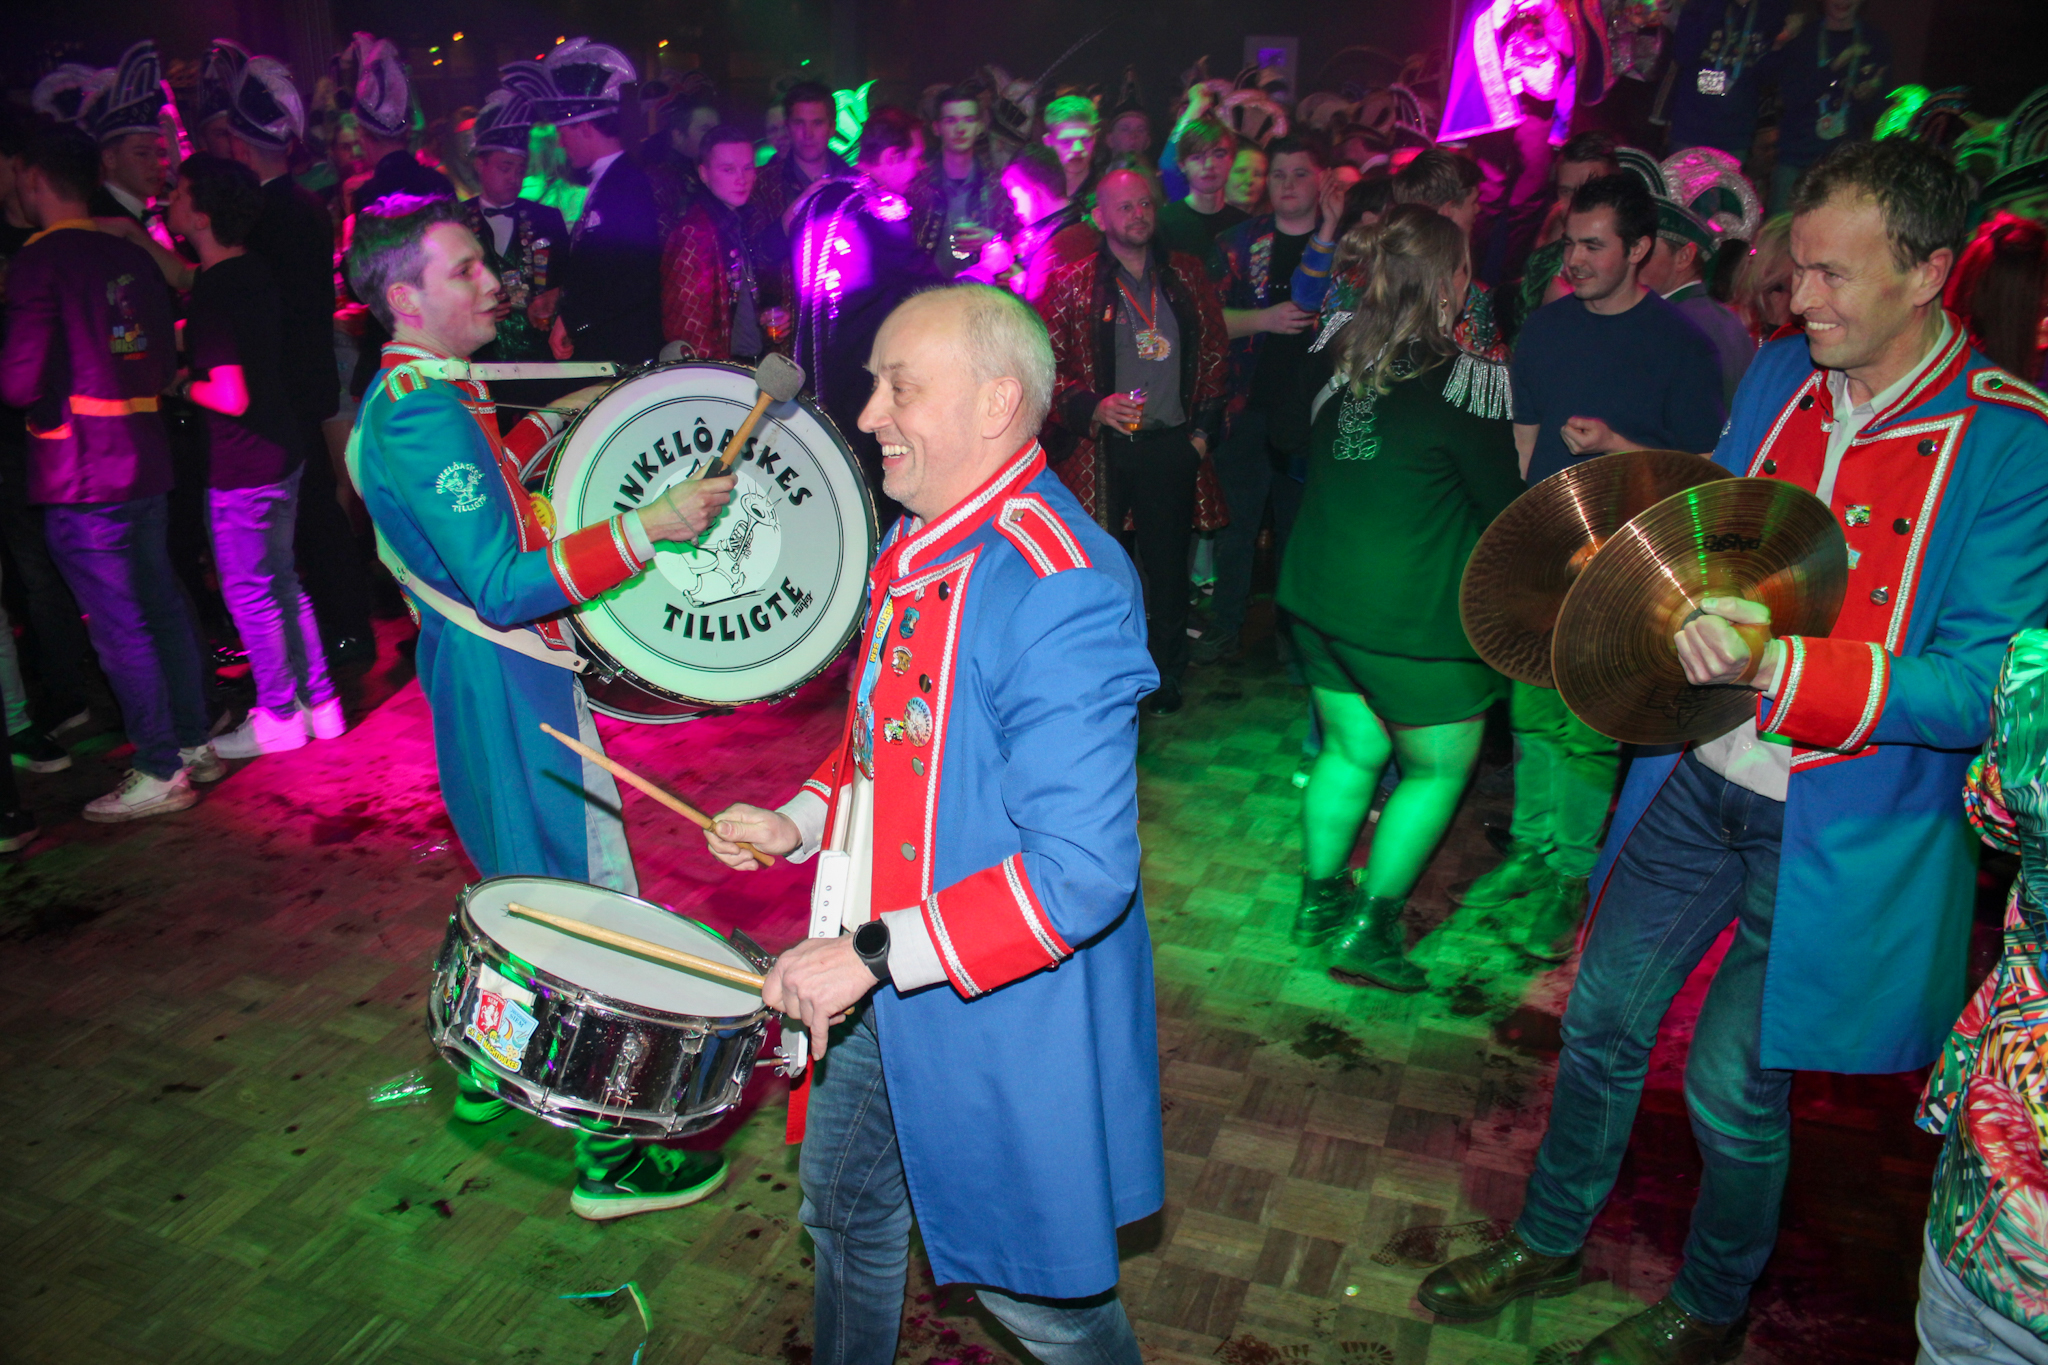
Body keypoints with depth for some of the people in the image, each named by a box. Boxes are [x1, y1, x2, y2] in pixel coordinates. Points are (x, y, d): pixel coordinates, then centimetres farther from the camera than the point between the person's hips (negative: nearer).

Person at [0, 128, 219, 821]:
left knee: (119, 627, -2)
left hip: (82, 475, -7)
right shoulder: (132, 256, 9)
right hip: (145, 459, 7)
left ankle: (160, 772, 4)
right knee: (163, 606, 14)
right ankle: (194, 744, 22)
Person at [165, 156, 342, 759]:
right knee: (282, 581, 17)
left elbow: (231, 397, -26)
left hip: (241, 465, -9)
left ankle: (279, 717, 15)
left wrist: (182, 385, -9)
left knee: (249, 593, 3)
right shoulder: (253, 272, 7)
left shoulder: (213, 295, -22)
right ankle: (318, 702, 25)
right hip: (282, 449, 9)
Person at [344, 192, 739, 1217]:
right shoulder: (425, 416, -24)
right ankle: (610, 1157, 9)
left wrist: (553, 421, 21)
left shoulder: (405, 396, 9)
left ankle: (491, 1071, 43)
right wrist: (648, 526, -33)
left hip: (478, 678, 11)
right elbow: (505, 585, -31)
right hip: (510, 690, -11)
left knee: (524, 881, 25)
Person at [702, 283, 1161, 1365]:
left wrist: (876, 955, -27)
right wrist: (801, 820, 3)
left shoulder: (1060, 587, -28)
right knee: (843, 1208, 28)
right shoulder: (914, 541, 3)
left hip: (1000, 1012, -8)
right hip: (872, 983, 9)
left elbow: (1081, 873, -30)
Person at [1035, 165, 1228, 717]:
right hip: (1103, 445, -2)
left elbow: (1215, 354, 14)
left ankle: (1167, 676, 24)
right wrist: (1093, 408, -15)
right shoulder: (1072, 284, 0)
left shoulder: (1187, 277, 9)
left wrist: (1204, 428, 6)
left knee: (1168, 564, 9)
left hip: (1171, 444, 2)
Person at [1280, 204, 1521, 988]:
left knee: (1351, 749, 21)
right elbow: (1505, 504, -8)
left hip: (1320, 592, 7)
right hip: (1412, 614, -6)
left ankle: (1318, 902, 31)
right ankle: (1367, 929, 15)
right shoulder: (1461, 381, -16)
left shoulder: (1338, 355, 2)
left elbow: (1298, 450, 17)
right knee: (1441, 766, 12)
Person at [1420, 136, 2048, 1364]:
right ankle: (1548, 1244, 41)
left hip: (1840, 833, -5)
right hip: (1699, 781, 5)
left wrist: (1778, 665, -31)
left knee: (1734, 1091, 9)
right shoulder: (1779, 375, 1)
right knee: (1603, 1023, 16)